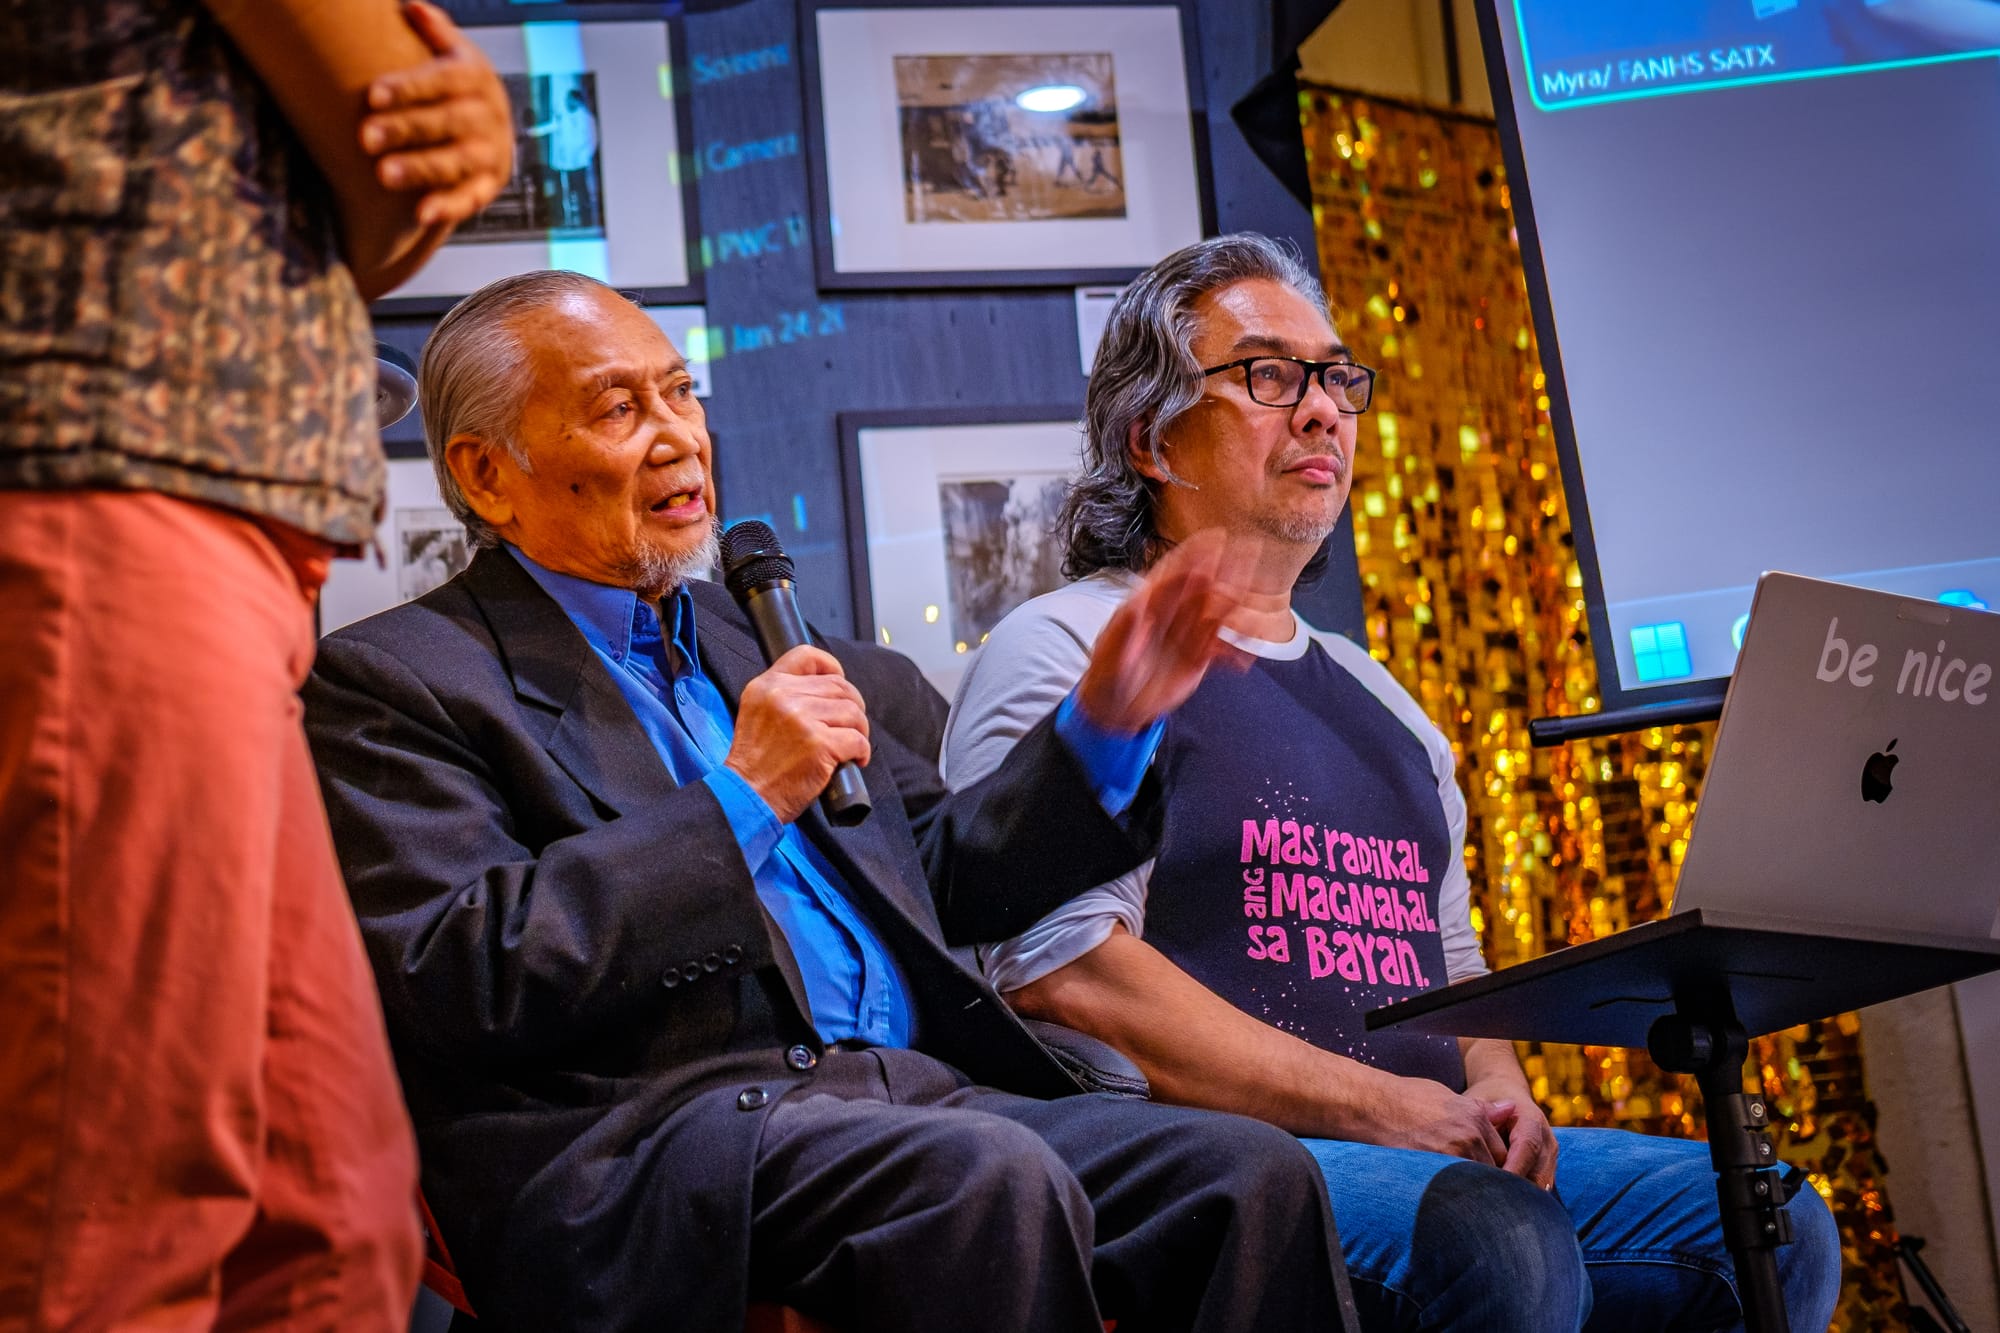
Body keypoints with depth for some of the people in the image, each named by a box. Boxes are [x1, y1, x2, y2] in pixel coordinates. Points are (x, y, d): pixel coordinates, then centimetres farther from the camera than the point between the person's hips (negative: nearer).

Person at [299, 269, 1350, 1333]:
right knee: (993, 1178, -34)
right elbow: (446, 986, -13)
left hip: (910, 1087, 7)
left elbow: (943, 880, 28)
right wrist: (742, 800, -13)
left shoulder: (745, 638, 24)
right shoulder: (388, 683, 2)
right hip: (649, 1136, -6)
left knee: (1254, 1176, -14)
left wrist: (1104, 724, 13)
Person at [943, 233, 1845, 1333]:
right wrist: (1373, 1105, -16)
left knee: (1772, 1221, -11)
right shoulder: (1069, 649, -1)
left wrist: (1495, 1087, 2)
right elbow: (1059, 971, -15)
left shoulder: (1376, 698, 26)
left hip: (1440, 1154, 8)